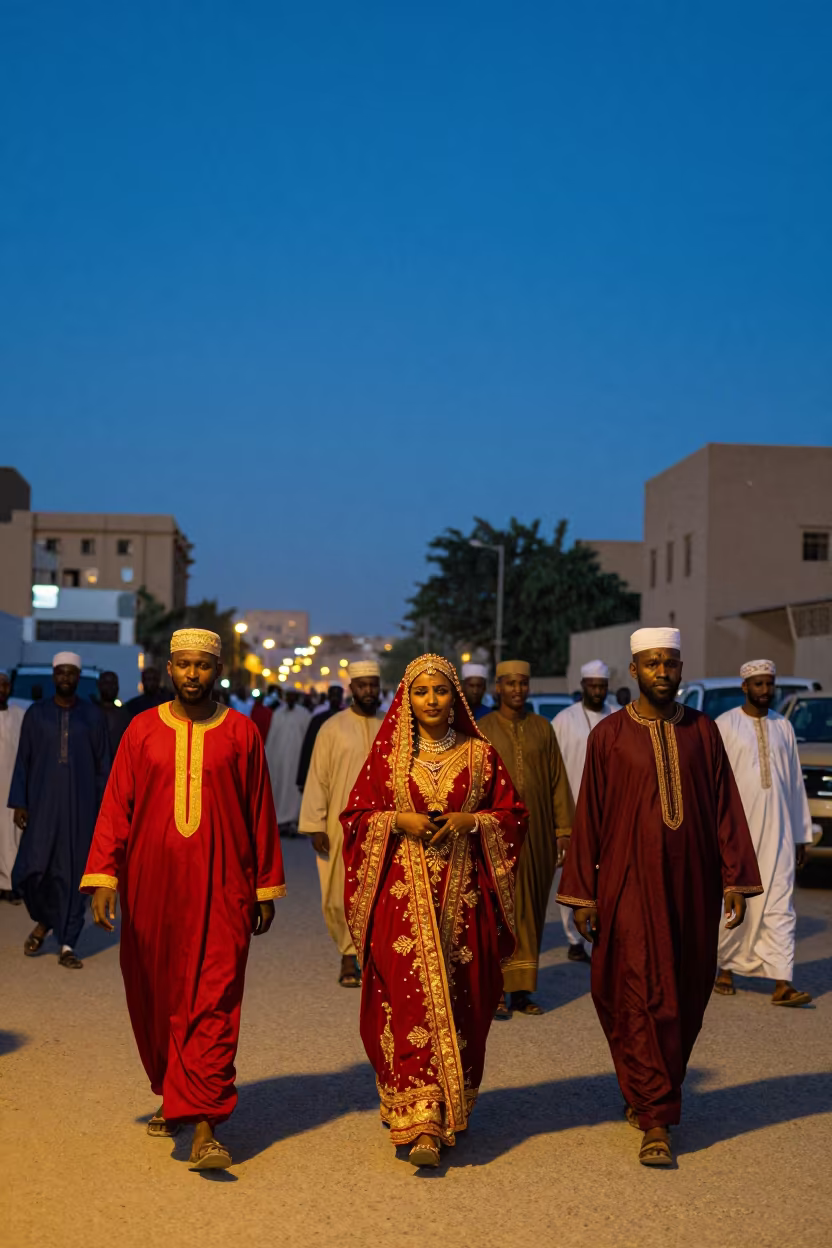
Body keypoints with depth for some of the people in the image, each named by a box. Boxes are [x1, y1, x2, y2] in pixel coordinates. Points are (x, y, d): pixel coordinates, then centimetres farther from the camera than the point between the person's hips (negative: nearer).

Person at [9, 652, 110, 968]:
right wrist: (19, 803, -2)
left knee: (73, 873, 1)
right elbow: (23, 761, 5)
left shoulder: (93, 716, 3)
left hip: (81, 805, 0)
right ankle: (44, 920, 23)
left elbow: (103, 766, 5)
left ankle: (67, 945, 8)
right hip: (43, 803, 0)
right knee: (32, 870, -7)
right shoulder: (36, 713, 4)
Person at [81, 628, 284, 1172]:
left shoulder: (241, 732, 1)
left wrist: (266, 887, 5)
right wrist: (103, 876, -7)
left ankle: (204, 1129, -8)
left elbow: (261, 814, 4)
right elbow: (116, 805, 2)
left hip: (220, 888, -2)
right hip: (152, 886, 2)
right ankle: (173, 1096, 34)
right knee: (156, 998, 12)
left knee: (213, 1004, -8)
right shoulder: (143, 730, 4)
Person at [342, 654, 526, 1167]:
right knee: (409, 999, -9)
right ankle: (421, 1120, -8)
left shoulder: (479, 753, 7)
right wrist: (399, 821, -10)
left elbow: (513, 814, 9)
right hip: (402, 893, -1)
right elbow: (356, 815, 7)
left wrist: (472, 822, -9)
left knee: (460, 1002, 2)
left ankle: (451, 1112, 18)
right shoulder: (387, 754, 6)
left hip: (463, 894, 1)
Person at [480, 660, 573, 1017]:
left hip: (536, 830, 3)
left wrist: (563, 829, 1)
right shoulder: (483, 729, 0)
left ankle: (522, 988, 14)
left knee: (531, 909, 6)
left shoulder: (542, 727, 7)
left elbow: (557, 781, 6)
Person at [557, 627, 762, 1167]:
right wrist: (582, 893, -2)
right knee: (642, 998, -5)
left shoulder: (703, 731, 5)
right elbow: (588, 817, 0)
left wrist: (736, 879, -1)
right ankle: (657, 1120, 1)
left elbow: (725, 808, 5)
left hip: (691, 884, 3)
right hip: (629, 883, -3)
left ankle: (651, 1096, 32)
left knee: (684, 997, 11)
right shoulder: (609, 734, -1)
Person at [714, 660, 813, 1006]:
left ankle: (782, 983, -5)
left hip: (776, 831, 3)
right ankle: (725, 969, 22)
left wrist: (801, 835, 13)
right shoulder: (724, 726, -3)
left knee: (779, 905, -2)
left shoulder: (783, 727, 10)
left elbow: (795, 783, 13)